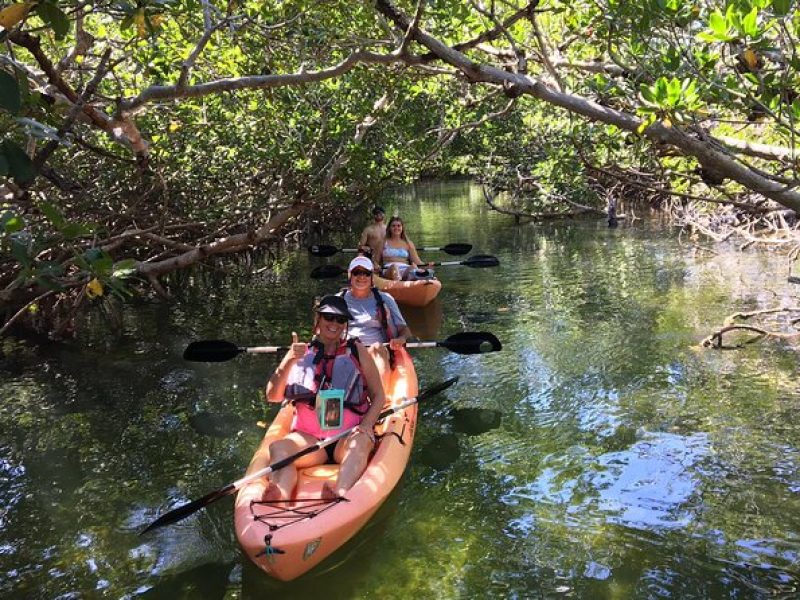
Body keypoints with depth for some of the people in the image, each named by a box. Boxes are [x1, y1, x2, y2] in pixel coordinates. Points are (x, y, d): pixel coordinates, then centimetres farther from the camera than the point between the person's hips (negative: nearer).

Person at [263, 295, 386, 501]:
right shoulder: (302, 353, 10)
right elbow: (273, 396, 1)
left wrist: (367, 425, -9)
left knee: (359, 444, -34)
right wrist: (289, 361, -13)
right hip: (308, 436, 1)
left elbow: (378, 395, 10)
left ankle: (339, 494, -59)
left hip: (348, 435, -1)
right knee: (278, 448, -28)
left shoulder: (357, 352, 9)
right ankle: (281, 497, -54)